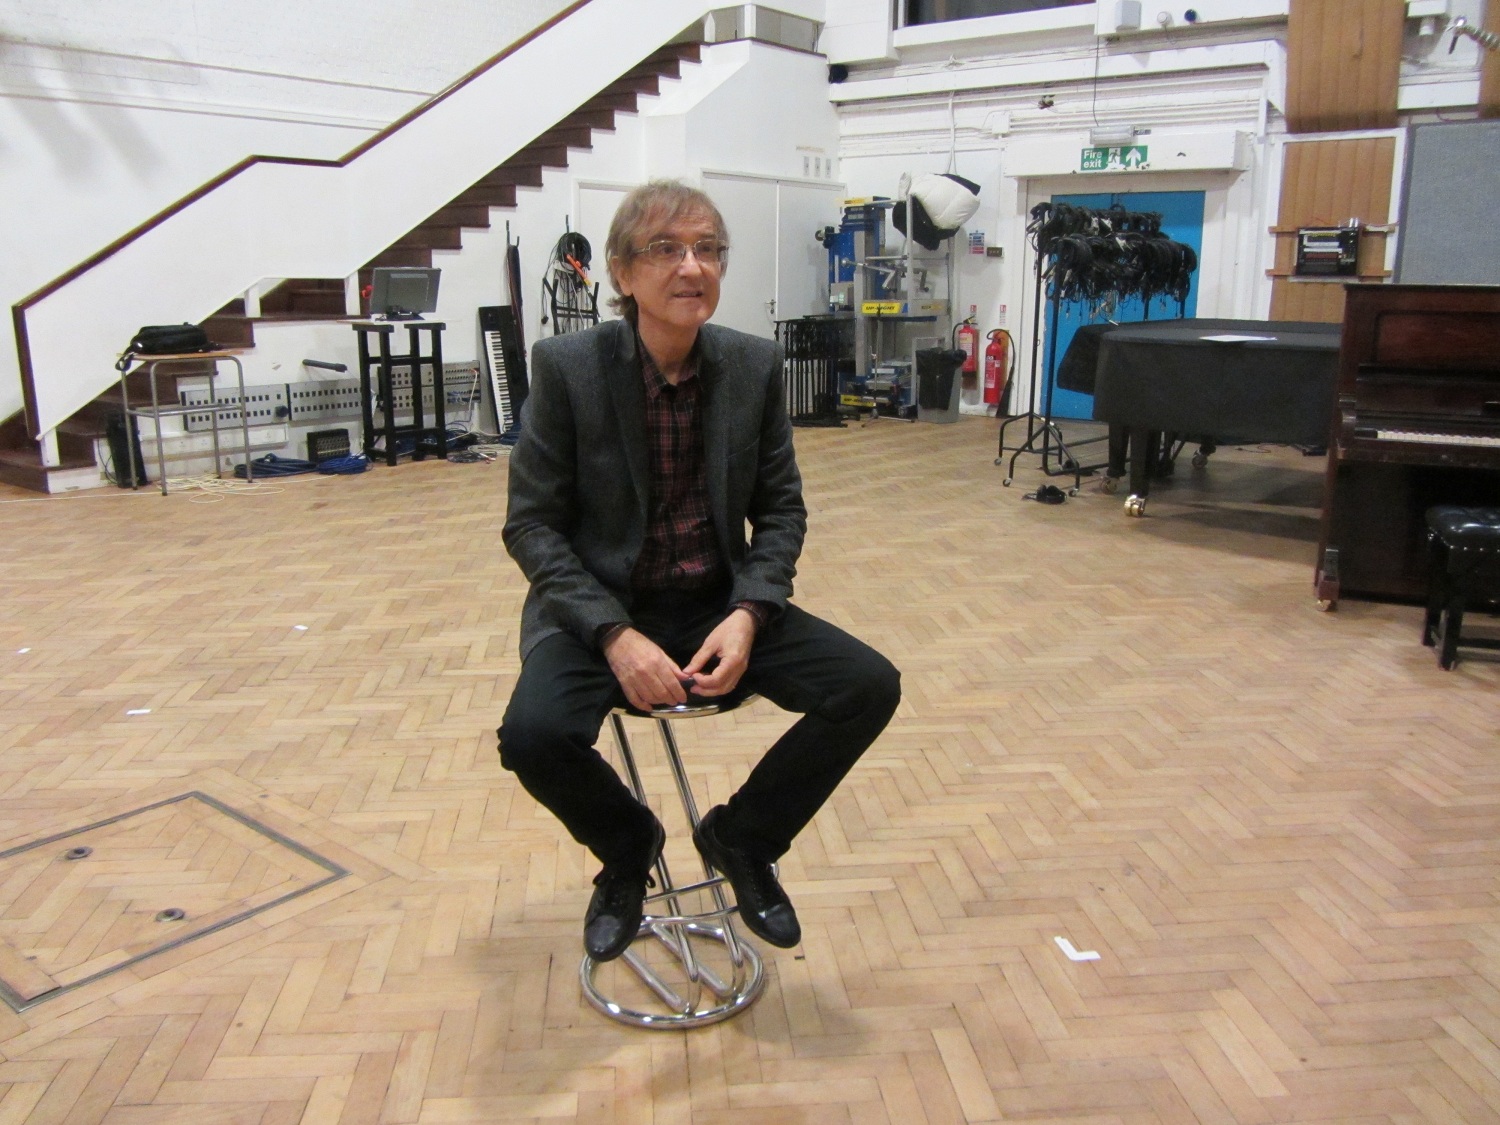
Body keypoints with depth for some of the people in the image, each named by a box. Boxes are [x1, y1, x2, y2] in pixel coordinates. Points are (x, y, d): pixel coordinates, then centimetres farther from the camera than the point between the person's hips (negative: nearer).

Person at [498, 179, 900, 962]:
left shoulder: (754, 365, -2)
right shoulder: (567, 367, -11)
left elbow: (781, 509, 4)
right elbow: (531, 523, -9)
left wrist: (748, 614, -15)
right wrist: (615, 635, -22)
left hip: (719, 606, 3)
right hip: (598, 608, -3)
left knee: (871, 686, -14)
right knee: (533, 733, -30)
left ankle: (741, 837, 12)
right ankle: (629, 850, 6)